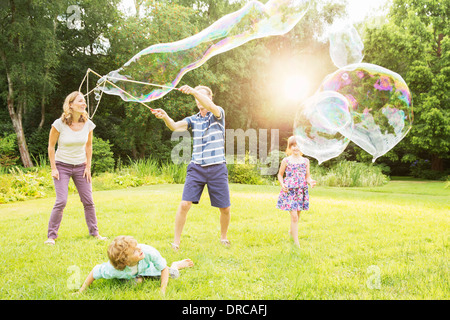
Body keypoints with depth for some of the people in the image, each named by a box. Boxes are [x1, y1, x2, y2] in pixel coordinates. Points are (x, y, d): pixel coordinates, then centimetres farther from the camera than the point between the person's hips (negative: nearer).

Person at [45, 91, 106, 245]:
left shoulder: (88, 124, -4)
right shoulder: (59, 124, -14)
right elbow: (51, 146, -4)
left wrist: (88, 167, 3)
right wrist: (53, 168, -8)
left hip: (80, 166, 3)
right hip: (62, 166, -3)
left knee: (88, 201, 2)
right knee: (61, 201, -12)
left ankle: (94, 232, 17)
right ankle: (51, 236, 2)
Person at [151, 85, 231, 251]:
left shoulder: (219, 114, 3)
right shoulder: (193, 119, 10)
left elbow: (211, 106, -22)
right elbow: (175, 126, -8)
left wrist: (194, 91, -36)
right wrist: (165, 117, -30)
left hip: (217, 168, -1)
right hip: (196, 168, 2)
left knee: (225, 208, 4)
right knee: (184, 204, -10)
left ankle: (223, 237, 30)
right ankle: (176, 241, 2)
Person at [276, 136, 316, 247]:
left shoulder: (305, 161, 6)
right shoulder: (286, 161, -2)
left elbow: (307, 176, 11)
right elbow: (280, 174, 9)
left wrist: (311, 182, -11)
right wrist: (282, 184, -9)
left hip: (302, 191, 4)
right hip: (289, 191, -4)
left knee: (297, 215, 13)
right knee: (294, 216, -9)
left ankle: (291, 231, 41)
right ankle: (296, 242, -3)